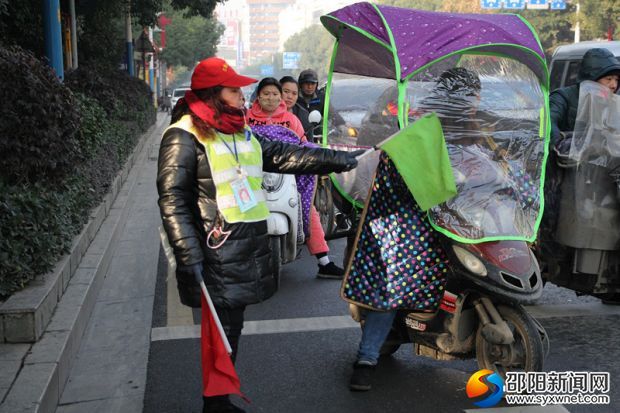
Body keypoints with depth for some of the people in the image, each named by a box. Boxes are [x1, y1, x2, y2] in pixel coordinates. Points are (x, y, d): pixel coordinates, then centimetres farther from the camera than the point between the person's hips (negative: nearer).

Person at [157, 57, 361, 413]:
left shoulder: (241, 132, 14)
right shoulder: (185, 136, -10)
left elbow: (281, 155, 16)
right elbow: (172, 199, -14)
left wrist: (334, 159, 11)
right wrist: (189, 254, -20)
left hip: (247, 248, 8)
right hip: (215, 253, -8)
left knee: (232, 329, 16)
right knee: (221, 333, 0)